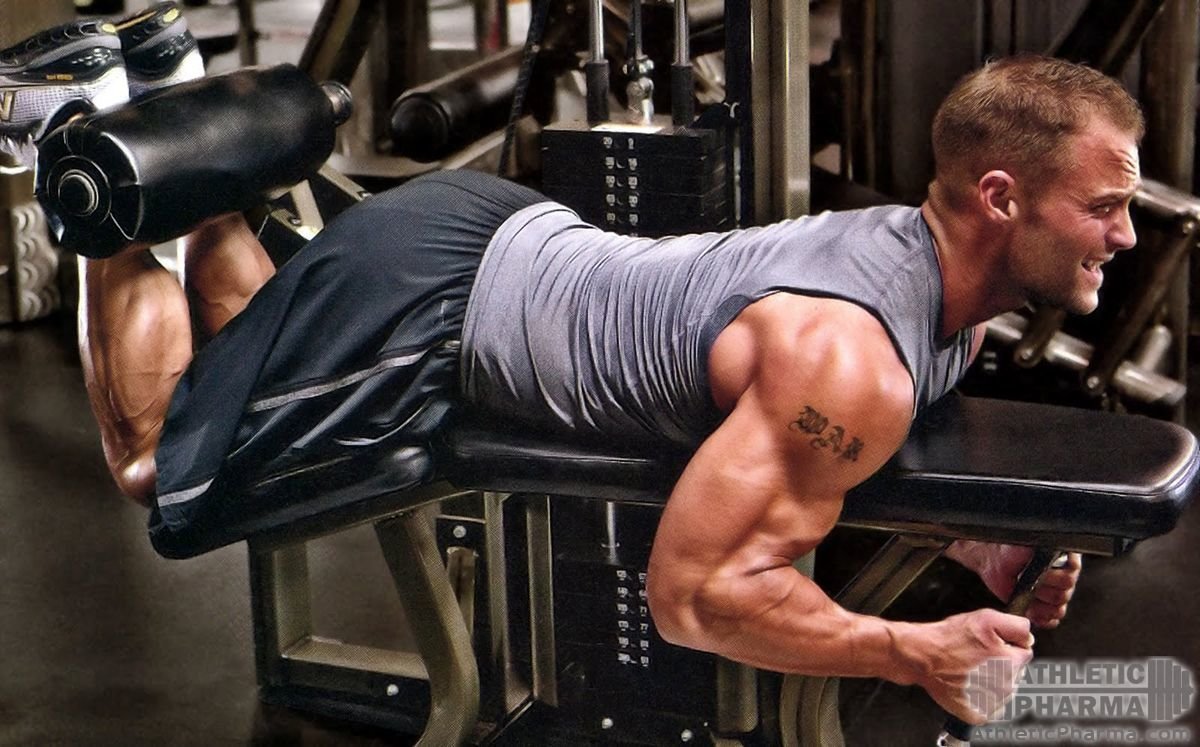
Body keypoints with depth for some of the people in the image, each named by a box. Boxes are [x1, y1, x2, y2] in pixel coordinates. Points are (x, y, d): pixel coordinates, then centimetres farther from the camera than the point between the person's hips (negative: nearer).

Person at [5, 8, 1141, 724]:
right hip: (424, 296, -8)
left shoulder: (932, 257, -5)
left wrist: (981, 548, -3)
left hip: (504, 235, 8)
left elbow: (845, 456, 13)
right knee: (156, 459, 9)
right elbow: (693, 594, -34)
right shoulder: (852, 363, -35)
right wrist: (917, 653, -28)